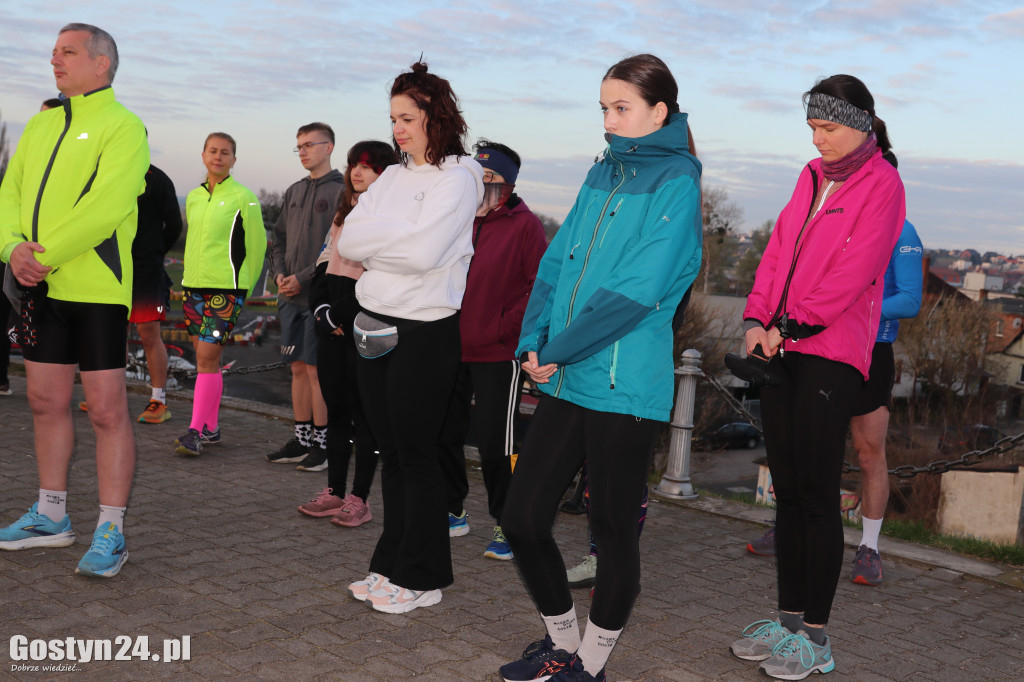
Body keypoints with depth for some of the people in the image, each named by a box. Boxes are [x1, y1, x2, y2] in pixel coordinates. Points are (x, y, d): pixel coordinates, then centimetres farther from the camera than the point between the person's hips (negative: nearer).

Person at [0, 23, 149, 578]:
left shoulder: (123, 126, -6)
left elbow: (107, 206, -18)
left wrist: (47, 254, -19)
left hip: (96, 287, -7)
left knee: (107, 409, -4)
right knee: (46, 402, 14)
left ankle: (111, 533, 3)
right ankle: (51, 516, 27)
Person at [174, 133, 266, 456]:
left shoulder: (244, 199, -5)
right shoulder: (194, 197, 13)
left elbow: (257, 245, 0)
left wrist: (243, 286, 5)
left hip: (225, 289, -6)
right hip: (193, 286, 6)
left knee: (207, 358, -11)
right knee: (205, 359, 9)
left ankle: (196, 431, -9)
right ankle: (211, 427, 17)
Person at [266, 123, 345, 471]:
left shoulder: (341, 191, -6)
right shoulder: (294, 192, 17)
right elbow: (279, 239, 19)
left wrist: (302, 278, -15)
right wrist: (279, 273, 1)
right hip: (291, 298, 7)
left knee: (317, 369, -4)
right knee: (298, 368, 10)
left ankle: (322, 445, 4)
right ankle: (302, 439, 18)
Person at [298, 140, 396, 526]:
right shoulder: (345, 212, 17)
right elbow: (325, 264, 18)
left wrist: (339, 315, -13)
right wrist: (320, 308, 3)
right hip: (331, 327, 7)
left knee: (363, 412, -1)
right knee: (335, 408, 10)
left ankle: (360, 499, 6)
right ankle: (334, 492, 19)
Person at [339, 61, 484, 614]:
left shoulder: (457, 179, -7)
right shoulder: (393, 177, 15)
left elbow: (423, 252, -20)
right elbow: (349, 241, 5)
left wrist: (374, 240, -6)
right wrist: (397, 240, -9)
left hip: (425, 330, -7)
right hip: (375, 326, 7)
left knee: (416, 454, -1)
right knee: (390, 452, 12)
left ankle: (422, 578, 11)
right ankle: (391, 565, 23)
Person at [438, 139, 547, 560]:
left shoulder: (524, 225, -7)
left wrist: (506, 327, -14)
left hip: (498, 354, -6)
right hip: (452, 349, 6)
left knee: (495, 444, -3)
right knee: (443, 434, 12)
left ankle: (505, 524, 12)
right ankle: (452, 512, 30)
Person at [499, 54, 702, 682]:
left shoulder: (675, 182, -7)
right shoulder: (603, 173, 15)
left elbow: (637, 290, -17)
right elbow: (559, 259, 12)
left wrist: (560, 350, -14)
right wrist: (534, 340, -2)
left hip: (625, 388, -7)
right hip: (566, 381, 7)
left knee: (614, 532, 6)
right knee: (523, 517, 9)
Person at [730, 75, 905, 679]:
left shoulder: (881, 185, -4)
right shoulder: (813, 177, 18)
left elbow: (854, 272, -13)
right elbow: (778, 250, 14)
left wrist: (793, 323, -13)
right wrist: (757, 318, 1)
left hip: (830, 355, -7)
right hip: (781, 349, 7)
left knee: (818, 495, -4)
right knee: (788, 491, 10)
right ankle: (789, 619, 20)